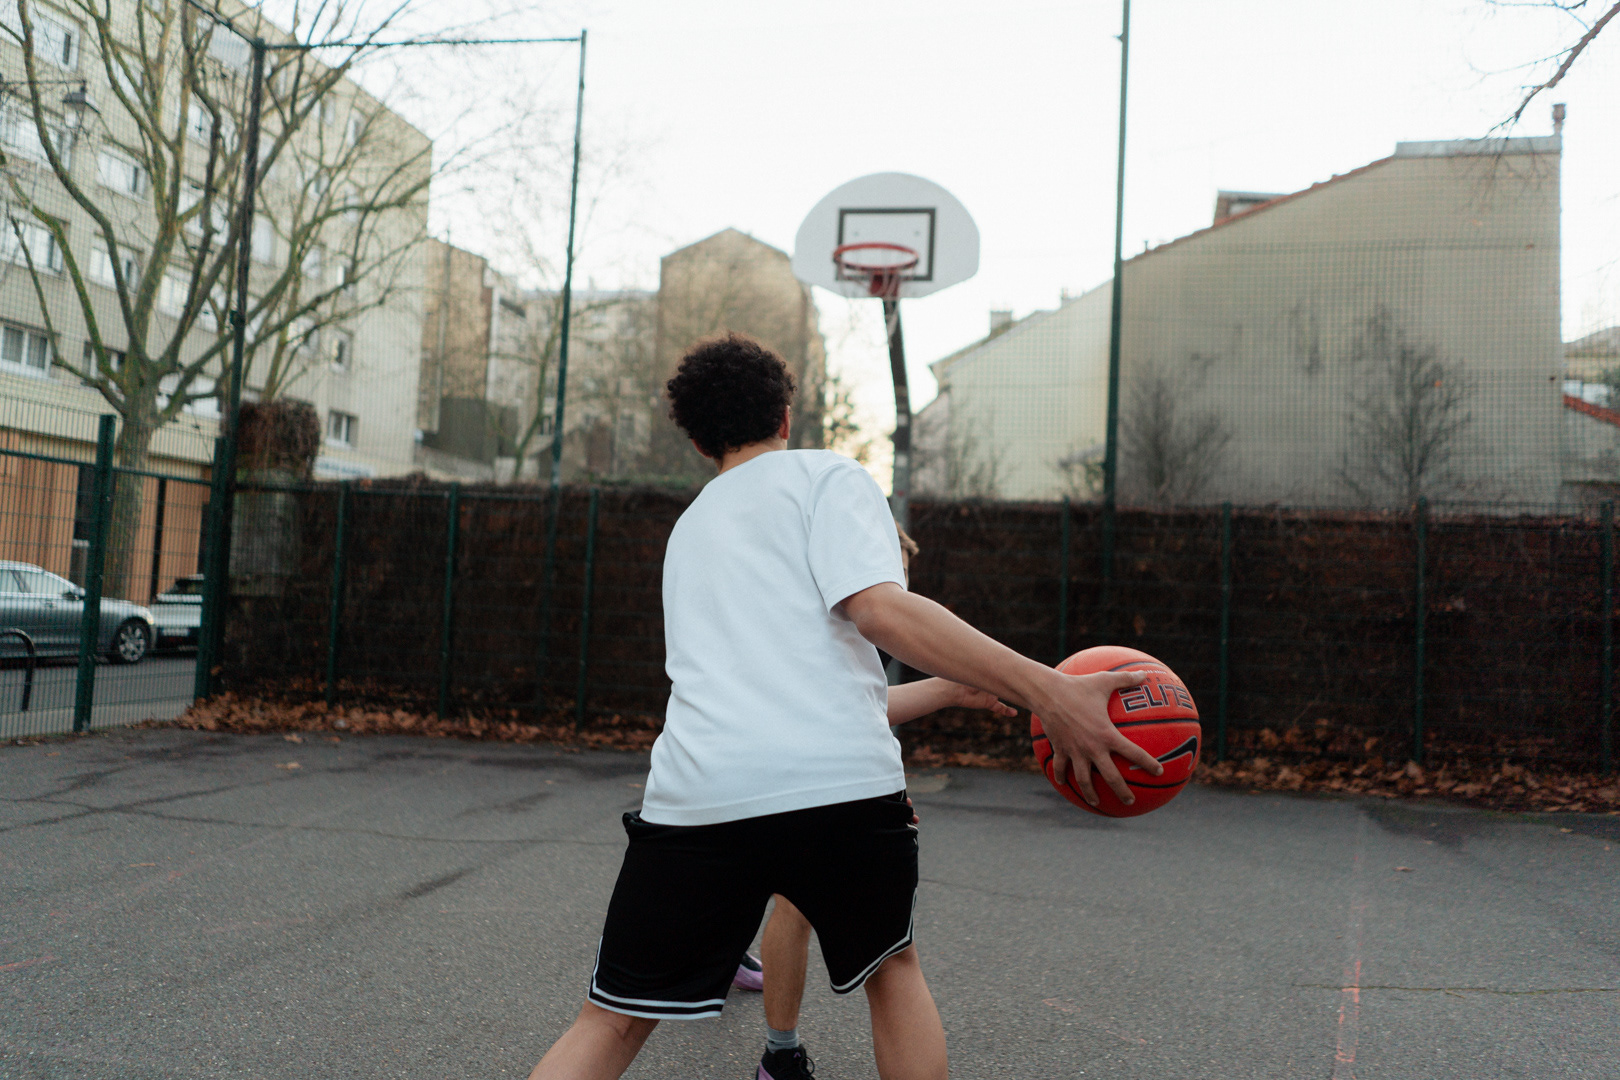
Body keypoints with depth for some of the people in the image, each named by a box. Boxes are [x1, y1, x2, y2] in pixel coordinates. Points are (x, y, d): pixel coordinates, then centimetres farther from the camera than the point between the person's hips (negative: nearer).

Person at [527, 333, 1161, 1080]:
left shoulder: (688, 529, 28)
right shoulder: (825, 475, 9)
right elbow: (880, 609, -10)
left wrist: (949, 689, 45)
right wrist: (1047, 691, -14)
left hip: (696, 794, 4)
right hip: (842, 784, -3)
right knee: (893, 969, 25)